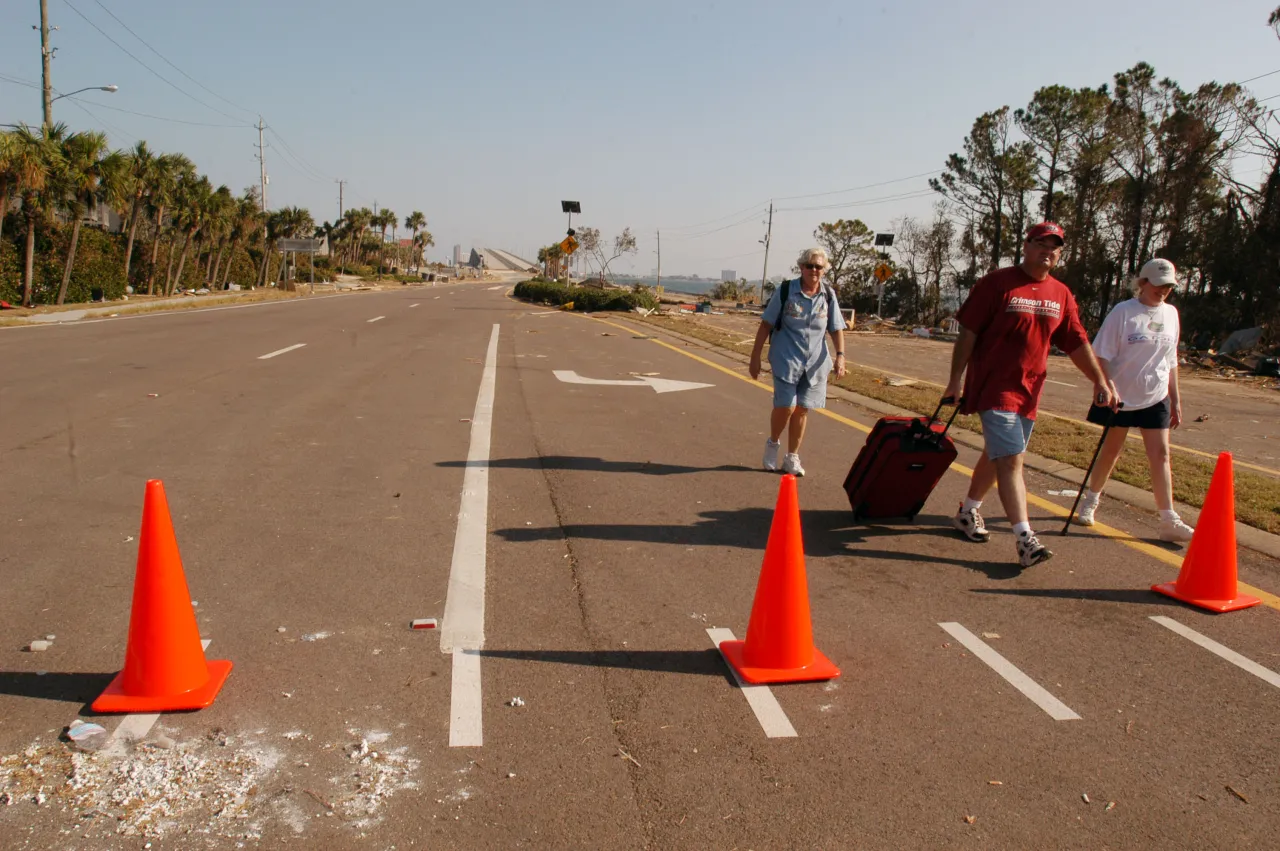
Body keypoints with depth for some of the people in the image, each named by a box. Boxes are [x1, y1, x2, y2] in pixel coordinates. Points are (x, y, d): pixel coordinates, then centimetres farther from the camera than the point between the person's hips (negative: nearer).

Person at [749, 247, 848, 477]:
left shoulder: (829, 295, 3)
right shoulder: (785, 291, -6)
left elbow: (837, 329, 6)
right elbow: (766, 325, -3)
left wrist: (840, 355, -10)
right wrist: (755, 357, -4)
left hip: (815, 363, 3)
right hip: (786, 360, -3)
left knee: (802, 410, 8)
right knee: (786, 406, -11)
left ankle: (792, 457, 23)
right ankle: (772, 443, 19)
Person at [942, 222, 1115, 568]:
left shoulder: (1061, 295, 10)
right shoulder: (998, 283, -7)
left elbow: (1077, 343, 14)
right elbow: (968, 333, -8)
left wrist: (1099, 381, 7)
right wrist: (955, 380, -10)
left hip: (1029, 390, 6)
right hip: (995, 387, -6)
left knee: (997, 455, 16)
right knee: (1011, 460, -12)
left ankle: (968, 511, 35)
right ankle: (1025, 538, -14)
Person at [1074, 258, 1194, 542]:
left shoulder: (1170, 314, 7)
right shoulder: (1123, 312, -9)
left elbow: (1171, 360, 14)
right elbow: (1102, 355, -10)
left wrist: (1175, 399, 14)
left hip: (1156, 398, 4)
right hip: (1120, 397, -4)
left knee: (1160, 454, -1)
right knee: (1111, 450, 7)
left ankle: (1169, 520, 1)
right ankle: (1090, 502, 27)